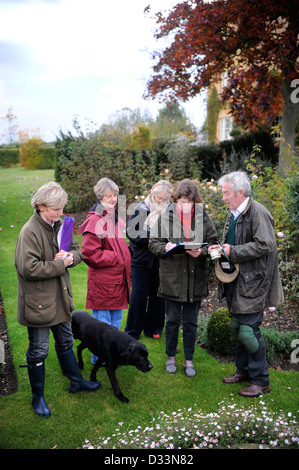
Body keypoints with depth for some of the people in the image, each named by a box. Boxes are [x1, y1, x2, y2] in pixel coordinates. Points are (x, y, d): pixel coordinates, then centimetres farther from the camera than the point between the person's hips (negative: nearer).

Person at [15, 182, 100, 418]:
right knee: (38, 350, 7)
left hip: (60, 298, 7)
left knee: (66, 342, 23)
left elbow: (78, 251, 12)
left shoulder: (60, 225, 3)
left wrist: (70, 256, -11)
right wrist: (59, 265, -21)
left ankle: (76, 381, 42)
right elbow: (28, 268, -27)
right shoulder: (30, 231, -21)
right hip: (38, 302, -7)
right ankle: (38, 397, 26)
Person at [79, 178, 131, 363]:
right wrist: (115, 258, -16)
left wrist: (126, 261, 11)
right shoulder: (94, 221, -17)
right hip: (102, 281, -9)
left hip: (118, 278, 9)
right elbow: (89, 253, -21)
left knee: (116, 320, 19)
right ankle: (99, 358, 20)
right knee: (102, 322, 3)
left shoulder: (116, 218, 13)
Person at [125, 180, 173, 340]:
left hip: (160, 260, 3)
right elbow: (131, 232, -11)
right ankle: (132, 332, 15)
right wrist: (150, 236, -21)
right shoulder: (141, 209, -6)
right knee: (139, 296, 2)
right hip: (142, 259, -2)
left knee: (158, 296, 11)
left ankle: (153, 329, 27)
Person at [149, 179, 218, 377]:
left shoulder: (203, 217, 0)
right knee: (173, 320, 11)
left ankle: (189, 360, 27)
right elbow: (153, 243, 0)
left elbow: (213, 242, 5)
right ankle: (171, 357, 31)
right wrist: (165, 247, -20)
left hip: (196, 278, 1)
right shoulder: (165, 217, -4)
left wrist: (202, 251, -15)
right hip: (172, 277, -1)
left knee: (191, 322, 11)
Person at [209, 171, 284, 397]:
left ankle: (261, 381, 10)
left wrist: (233, 251, -19)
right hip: (236, 281, 9)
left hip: (252, 282, -9)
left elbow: (264, 245, -22)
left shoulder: (258, 213, -15)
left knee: (248, 330, -7)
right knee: (238, 327, 16)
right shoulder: (233, 214, 14)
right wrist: (220, 248, 4)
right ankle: (244, 370, 33)